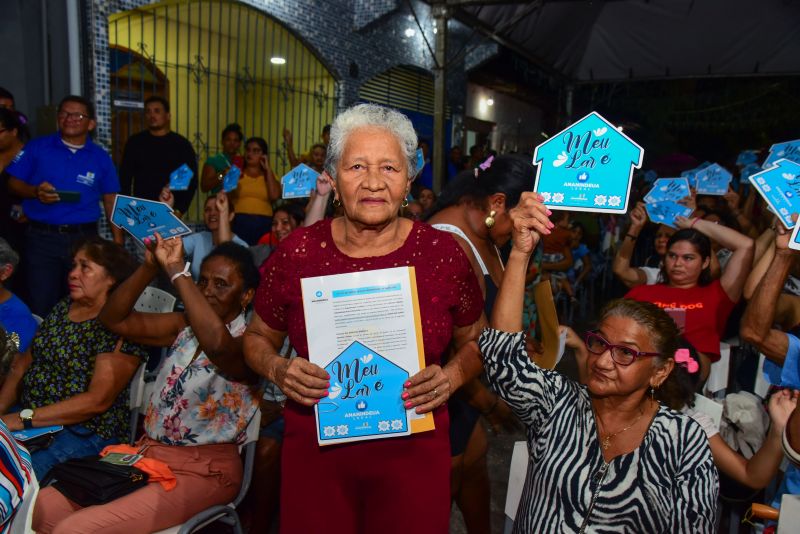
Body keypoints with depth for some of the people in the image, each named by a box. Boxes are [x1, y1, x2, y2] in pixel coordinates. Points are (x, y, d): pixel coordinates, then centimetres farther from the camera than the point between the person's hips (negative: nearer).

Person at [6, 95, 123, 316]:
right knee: (42, 306, 5)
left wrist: (117, 240, 0)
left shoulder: (100, 157, 5)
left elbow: (110, 200, 7)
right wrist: (35, 192, -17)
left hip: (84, 237, 1)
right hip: (42, 237, 0)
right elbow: (14, 183, 5)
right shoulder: (37, 147, 3)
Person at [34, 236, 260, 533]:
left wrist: (176, 271, -30)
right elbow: (115, 319, 4)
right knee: (41, 507, -3)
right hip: (148, 453, 7)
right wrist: (150, 267, -10)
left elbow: (216, 342, -38)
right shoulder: (184, 325, 8)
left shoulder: (246, 343, -14)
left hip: (202, 470, -7)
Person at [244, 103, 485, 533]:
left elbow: (475, 340, 7)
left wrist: (452, 376, -12)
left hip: (413, 453, 0)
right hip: (313, 452, 1)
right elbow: (258, 337, 7)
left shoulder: (443, 252, -8)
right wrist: (277, 369, -13)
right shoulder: (297, 252, -7)